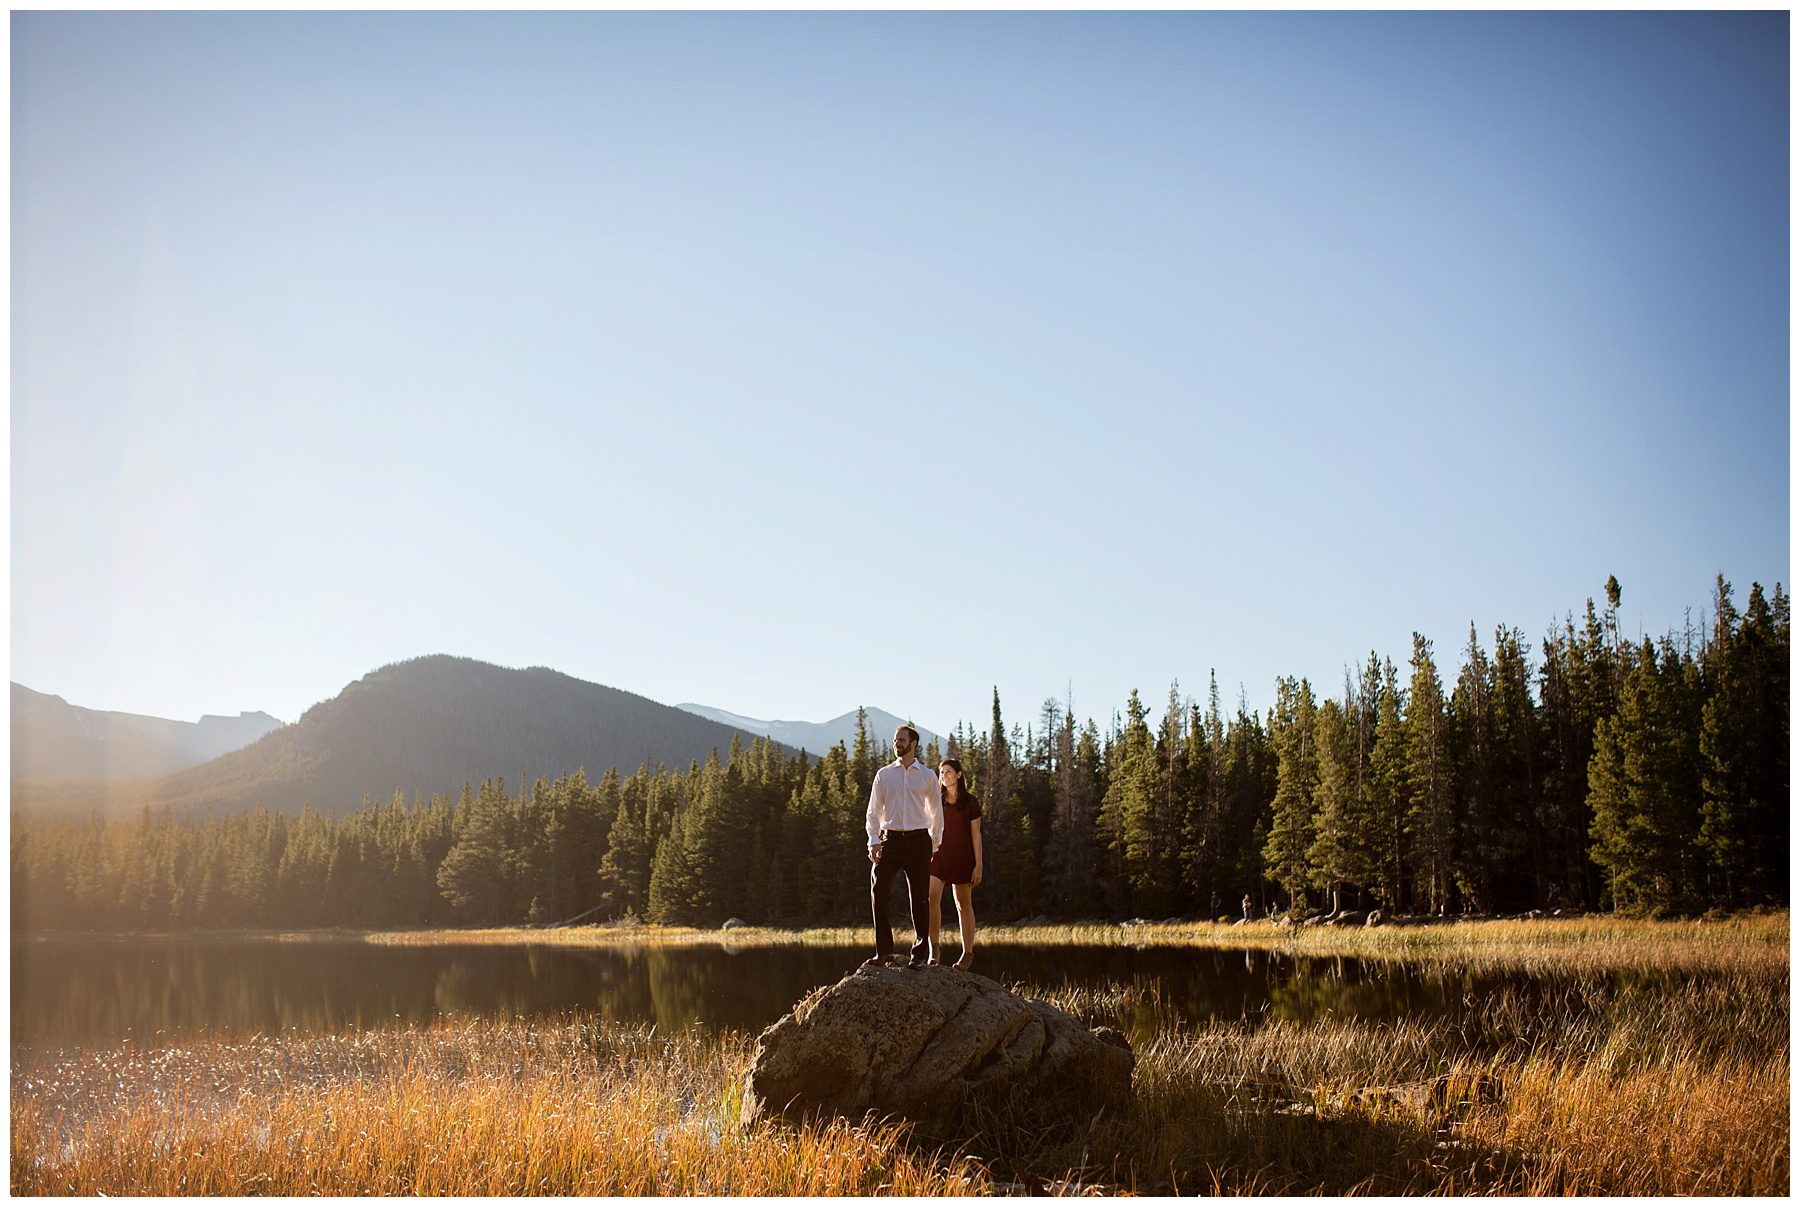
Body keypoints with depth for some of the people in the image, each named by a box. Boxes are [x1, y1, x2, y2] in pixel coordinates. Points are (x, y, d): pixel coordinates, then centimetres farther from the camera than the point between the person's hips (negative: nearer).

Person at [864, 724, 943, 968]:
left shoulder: (927, 776, 6)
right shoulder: (884, 775, 8)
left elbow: (936, 813, 12)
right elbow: (874, 811, 8)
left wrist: (935, 845, 9)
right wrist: (874, 841, -3)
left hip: (918, 840, -1)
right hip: (890, 839, 1)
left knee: (919, 898, 1)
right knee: (878, 893, -8)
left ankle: (920, 953, 9)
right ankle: (883, 950, 1)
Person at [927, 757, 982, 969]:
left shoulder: (970, 801, 1)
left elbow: (976, 834, 0)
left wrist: (978, 865, -4)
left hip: (962, 857, -2)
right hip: (937, 856, 2)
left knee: (963, 904, 5)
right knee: (931, 897, -18)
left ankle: (968, 951, 17)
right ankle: (934, 947, -12)